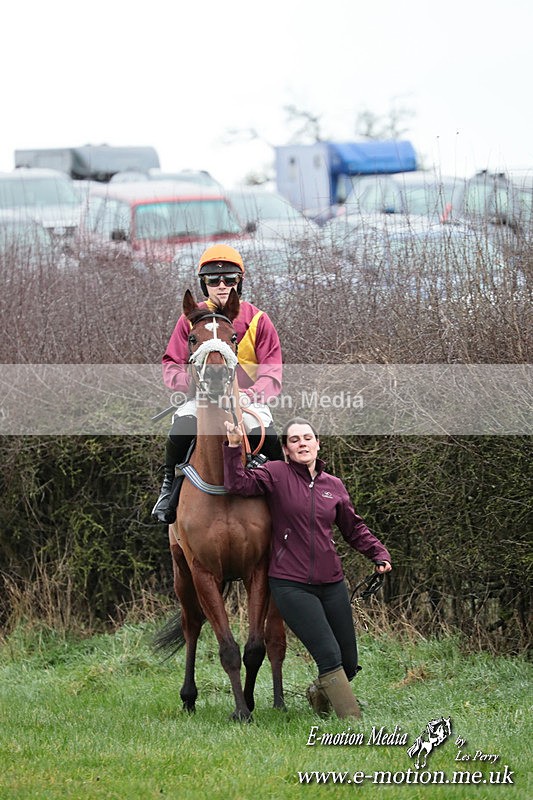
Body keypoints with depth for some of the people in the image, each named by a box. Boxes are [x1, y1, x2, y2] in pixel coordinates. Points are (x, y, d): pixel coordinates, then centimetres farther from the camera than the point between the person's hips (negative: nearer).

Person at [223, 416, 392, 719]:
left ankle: (319, 694, 40)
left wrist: (380, 553, 4)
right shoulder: (277, 475, -1)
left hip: (331, 583, 5)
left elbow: (354, 528, 16)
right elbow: (239, 484, -15)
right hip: (291, 586, -5)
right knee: (329, 655, -17)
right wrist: (234, 447, -22)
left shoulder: (334, 485, 9)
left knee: (349, 664, 8)